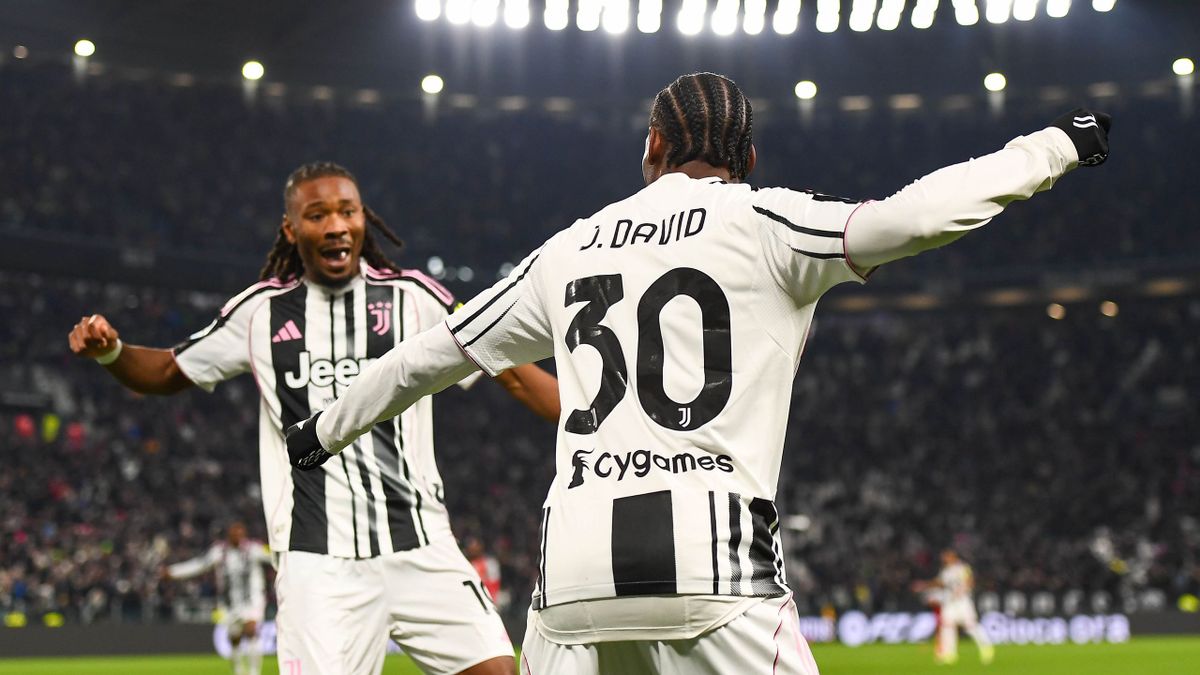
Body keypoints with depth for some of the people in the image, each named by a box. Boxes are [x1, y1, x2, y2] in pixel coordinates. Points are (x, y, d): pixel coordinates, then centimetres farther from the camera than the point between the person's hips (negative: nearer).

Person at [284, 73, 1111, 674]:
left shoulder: (569, 250, 19)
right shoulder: (759, 223, 4)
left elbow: (437, 352, 29)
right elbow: (915, 217, -8)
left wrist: (325, 431, 44)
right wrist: (1058, 147, 3)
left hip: (576, 563, 5)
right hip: (709, 556, -4)